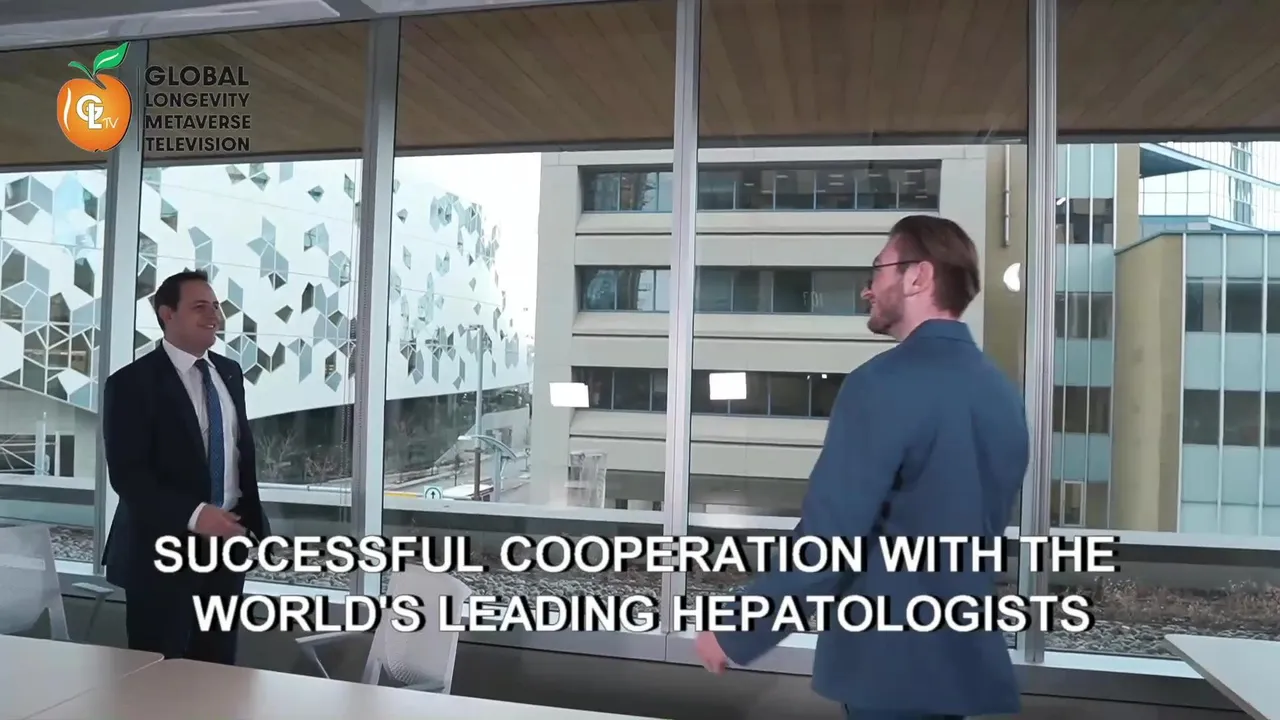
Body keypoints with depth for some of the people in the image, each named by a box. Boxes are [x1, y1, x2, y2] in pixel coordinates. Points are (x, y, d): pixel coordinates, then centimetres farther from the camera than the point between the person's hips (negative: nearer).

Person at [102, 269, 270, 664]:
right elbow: (126, 474, -17)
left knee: (218, 668, 13)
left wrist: (254, 522, 11)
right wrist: (193, 514, -27)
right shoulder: (132, 382, -10)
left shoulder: (230, 373, 10)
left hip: (226, 542, 6)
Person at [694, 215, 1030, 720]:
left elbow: (825, 538, -23)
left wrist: (734, 634, -13)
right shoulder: (1001, 391, 6)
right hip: (964, 657, 8)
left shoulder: (886, 382, -20)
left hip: (891, 664, -8)